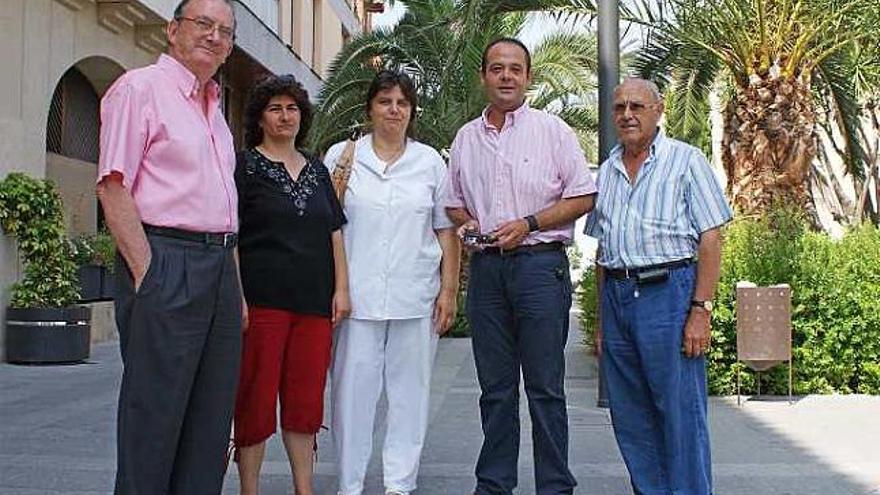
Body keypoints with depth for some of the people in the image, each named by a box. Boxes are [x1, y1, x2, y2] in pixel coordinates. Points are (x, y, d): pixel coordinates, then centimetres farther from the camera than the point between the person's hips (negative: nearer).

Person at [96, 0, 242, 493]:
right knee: (154, 413, -3)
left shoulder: (214, 107, 21)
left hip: (219, 267, 8)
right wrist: (146, 272, -17)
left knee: (211, 417, 10)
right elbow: (113, 187, -11)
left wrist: (235, 283, 16)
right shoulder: (140, 87, -3)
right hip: (166, 263, -8)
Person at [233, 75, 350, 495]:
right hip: (262, 299, -4)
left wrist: (341, 288, 8)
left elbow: (334, 233, 18)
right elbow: (229, 236, -3)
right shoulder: (244, 166, 3)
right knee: (257, 397, -2)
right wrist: (237, 296, -11)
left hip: (315, 301, 5)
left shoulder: (317, 170, 18)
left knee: (307, 398, 7)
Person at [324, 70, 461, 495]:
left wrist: (449, 290, 4)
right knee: (353, 387, -1)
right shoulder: (341, 156, 8)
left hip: (415, 297, 1)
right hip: (357, 295, -1)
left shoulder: (430, 162, 11)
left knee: (410, 389, 4)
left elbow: (446, 231, 12)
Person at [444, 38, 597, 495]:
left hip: (539, 264, -4)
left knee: (545, 387, -2)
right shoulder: (466, 137, 14)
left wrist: (527, 224, -11)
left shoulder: (552, 130, 1)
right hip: (486, 266, 4)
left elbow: (583, 197, -1)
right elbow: (453, 202, 22)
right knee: (495, 386, 10)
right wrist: (465, 222, 0)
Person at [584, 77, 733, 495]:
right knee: (630, 417, 11)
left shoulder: (686, 160, -1)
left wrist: (700, 311, -14)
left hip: (668, 292, -6)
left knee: (681, 413, -3)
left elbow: (711, 240, -6)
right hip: (616, 295, 6)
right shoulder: (607, 171, 16)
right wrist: (602, 317, 15)